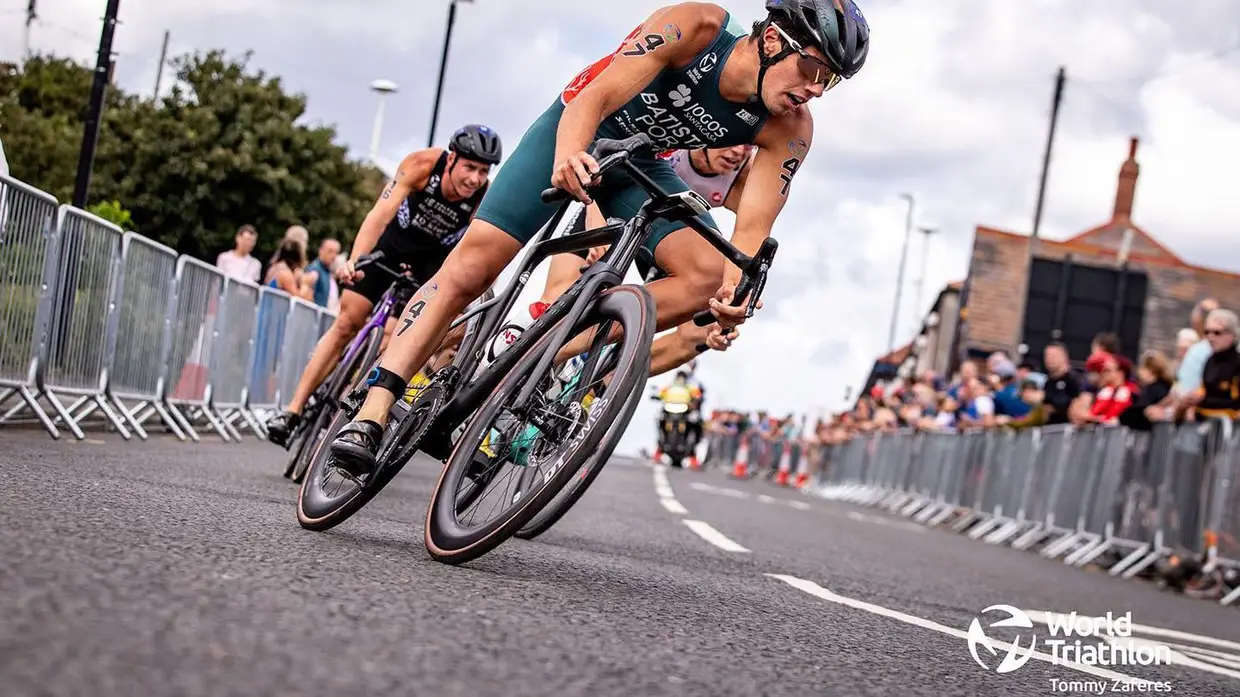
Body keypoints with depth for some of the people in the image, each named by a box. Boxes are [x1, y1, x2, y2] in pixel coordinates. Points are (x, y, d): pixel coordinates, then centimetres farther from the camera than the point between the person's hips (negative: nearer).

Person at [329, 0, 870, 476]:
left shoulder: (789, 130, -19)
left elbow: (753, 228, -25)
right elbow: (595, 98, -35)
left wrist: (736, 290, -46)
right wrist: (569, 156, -56)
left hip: (640, 168, 4)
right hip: (574, 136, -4)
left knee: (708, 274, -21)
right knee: (470, 267, -16)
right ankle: (371, 415, -15)